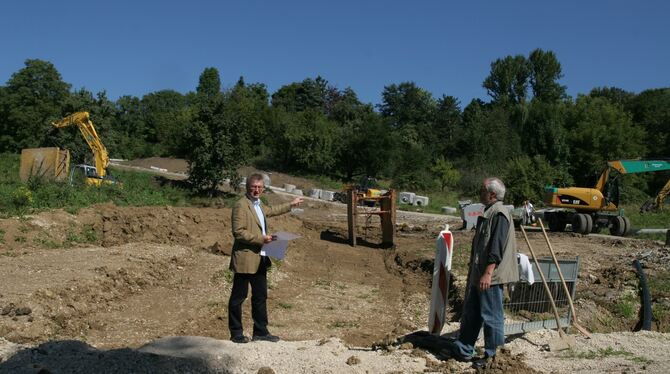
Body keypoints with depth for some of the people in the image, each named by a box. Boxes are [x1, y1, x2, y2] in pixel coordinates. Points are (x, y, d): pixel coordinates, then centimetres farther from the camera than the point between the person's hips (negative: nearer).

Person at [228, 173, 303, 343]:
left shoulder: (258, 205, 15)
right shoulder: (241, 205, -14)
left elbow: (271, 211, 37)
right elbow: (238, 232, -21)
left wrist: (291, 204, 42)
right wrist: (260, 238, -20)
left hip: (260, 259, 9)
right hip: (245, 259, -9)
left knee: (260, 296, 14)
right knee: (238, 297, 2)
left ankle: (260, 331, 24)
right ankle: (236, 333, 12)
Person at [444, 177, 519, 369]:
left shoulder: (500, 214, -16)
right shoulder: (488, 213, 14)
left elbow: (497, 247, -23)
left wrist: (488, 273, -26)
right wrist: (473, 271, 24)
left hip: (490, 276, -10)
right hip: (478, 274, 10)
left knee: (491, 315, 2)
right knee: (471, 313, 15)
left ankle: (491, 355, 15)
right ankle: (463, 349, 25)